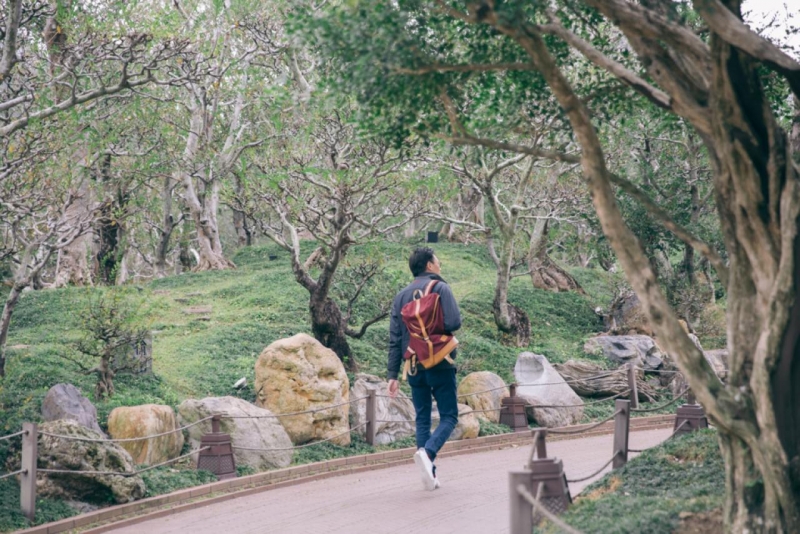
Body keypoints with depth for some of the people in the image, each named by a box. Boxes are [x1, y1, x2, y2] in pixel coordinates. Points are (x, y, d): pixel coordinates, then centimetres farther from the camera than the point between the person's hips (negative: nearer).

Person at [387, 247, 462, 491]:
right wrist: (442, 327, 5)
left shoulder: (401, 296, 9)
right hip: (440, 364, -5)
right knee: (448, 416, 2)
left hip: (415, 368, 5)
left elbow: (394, 339, 6)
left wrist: (392, 375, 7)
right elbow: (453, 322, -19)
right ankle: (427, 452, -25)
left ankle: (430, 474, 7)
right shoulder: (440, 288, -6)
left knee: (422, 419, 12)